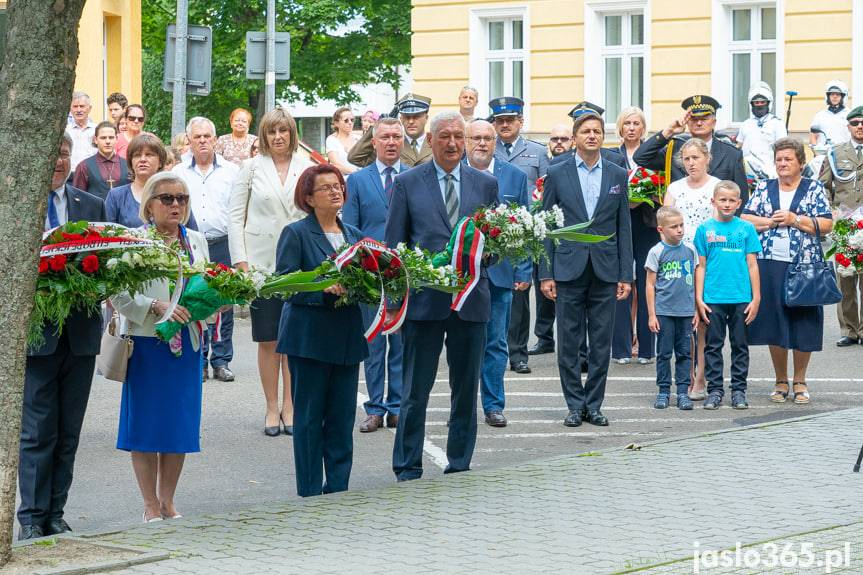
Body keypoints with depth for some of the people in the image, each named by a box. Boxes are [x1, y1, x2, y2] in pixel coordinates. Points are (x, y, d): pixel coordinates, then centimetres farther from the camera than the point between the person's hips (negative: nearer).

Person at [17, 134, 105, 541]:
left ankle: (55, 514, 15)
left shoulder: (93, 207, 12)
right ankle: (31, 518, 3)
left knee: (68, 432, 8)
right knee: (38, 430, -3)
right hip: (36, 331, -4)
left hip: (80, 334, 4)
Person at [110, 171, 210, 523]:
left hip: (187, 344, 5)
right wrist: (158, 307, -22)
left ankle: (168, 501, 18)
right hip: (147, 343, -5)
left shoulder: (197, 241, 12)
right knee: (146, 425, 0)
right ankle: (151, 506, 9)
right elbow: (120, 296, -11)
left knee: (181, 424, 6)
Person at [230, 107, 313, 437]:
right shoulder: (252, 168, 4)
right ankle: (272, 407, 9)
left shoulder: (307, 169, 6)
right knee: (268, 340, 2)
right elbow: (236, 216, 3)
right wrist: (240, 261, -4)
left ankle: (289, 406, 10)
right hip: (261, 263, -1)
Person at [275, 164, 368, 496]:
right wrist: (323, 286, -23)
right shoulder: (296, 233, -3)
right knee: (310, 416, 0)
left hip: (347, 338, 5)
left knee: (343, 415, 6)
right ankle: (311, 492, 6)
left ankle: (338, 487, 13)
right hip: (310, 338, -5)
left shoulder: (354, 235, 15)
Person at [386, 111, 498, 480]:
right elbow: (393, 245, 4)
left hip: (471, 299, 3)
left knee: (466, 389, 8)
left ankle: (459, 467, 18)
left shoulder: (486, 184, 10)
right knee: (415, 390, 0)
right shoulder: (407, 184, 4)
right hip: (423, 298, -2)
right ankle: (408, 470, 8)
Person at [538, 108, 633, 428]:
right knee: (569, 343, 2)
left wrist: (625, 275, 3)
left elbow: (623, 229, 8)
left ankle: (593, 405, 12)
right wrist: (545, 274, -3)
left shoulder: (618, 176, 8)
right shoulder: (557, 174, 3)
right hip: (569, 269, -1)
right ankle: (575, 405, 10)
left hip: (605, 271, 1)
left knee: (601, 344, 4)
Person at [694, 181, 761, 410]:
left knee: (740, 345, 6)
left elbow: (752, 265, 5)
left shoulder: (746, 228, 4)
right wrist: (699, 299, 0)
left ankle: (739, 390, 13)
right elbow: (701, 266, 5)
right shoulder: (705, 229, 4)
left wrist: (756, 298, 2)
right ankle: (715, 390, 11)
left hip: (741, 298, 0)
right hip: (713, 299, 0)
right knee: (713, 345, 4)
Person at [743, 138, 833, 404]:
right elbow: (744, 219, 5)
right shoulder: (764, 189, 12)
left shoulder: (815, 189, 6)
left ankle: (800, 381, 14)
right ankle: (780, 382, 14)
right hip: (770, 265, 2)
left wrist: (795, 220, -11)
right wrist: (771, 221, -9)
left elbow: (827, 225, -3)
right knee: (774, 322, 2)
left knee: (803, 323, 0)